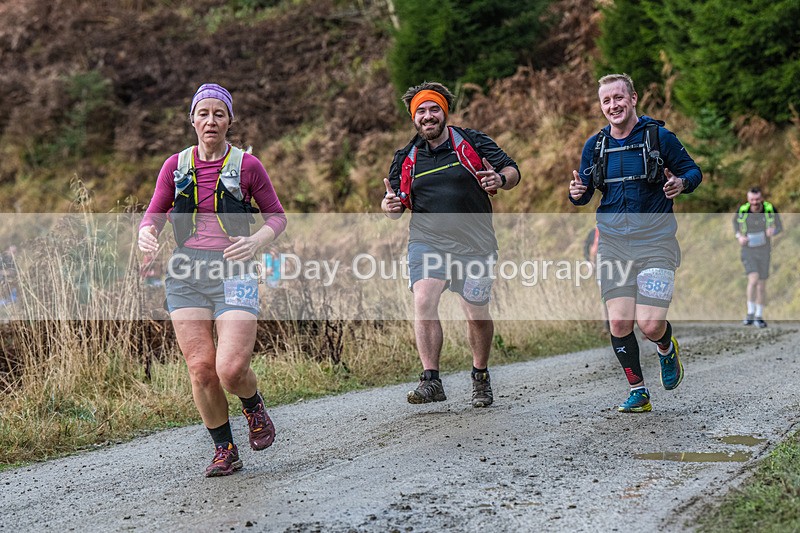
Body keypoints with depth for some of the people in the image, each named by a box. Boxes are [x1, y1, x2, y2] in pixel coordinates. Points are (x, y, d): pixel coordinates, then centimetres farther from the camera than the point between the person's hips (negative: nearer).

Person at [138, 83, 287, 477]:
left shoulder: (246, 165, 4)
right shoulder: (176, 165, 11)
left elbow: (277, 216, 10)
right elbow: (154, 213, 16)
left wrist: (256, 241, -10)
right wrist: (147, 233, -8)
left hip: (232, 271, -2)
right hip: (186, 272, 3)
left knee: (231, 369, -15)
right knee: (200, 368, -4)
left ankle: (254, 406, 21)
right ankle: (224, 451, 13)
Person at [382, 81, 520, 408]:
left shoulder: (473, 143, 3)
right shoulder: (406, 159, 10)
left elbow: (512, 170, 4)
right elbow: (397, 207, 14)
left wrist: (500, 179, -19)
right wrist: (389, 205, -10)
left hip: (475, 244, -1)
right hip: (427, 241, 1)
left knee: (477, 315, 3)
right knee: (424, 301, -22)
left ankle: (480, 377, 28)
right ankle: (431, 380, -20)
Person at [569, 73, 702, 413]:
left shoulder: (660, 137, -1)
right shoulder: (595, 145, 10)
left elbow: (693, 171, 7)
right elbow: (584, 193, 16)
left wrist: (681, 183, -16)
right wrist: (576, 193, -8)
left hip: (655, 241, -3)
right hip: (613, 243, 3)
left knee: (650, 324, -12)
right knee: (619, 322, -6)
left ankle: (667, 348, 26)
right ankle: (637, 391, 13)